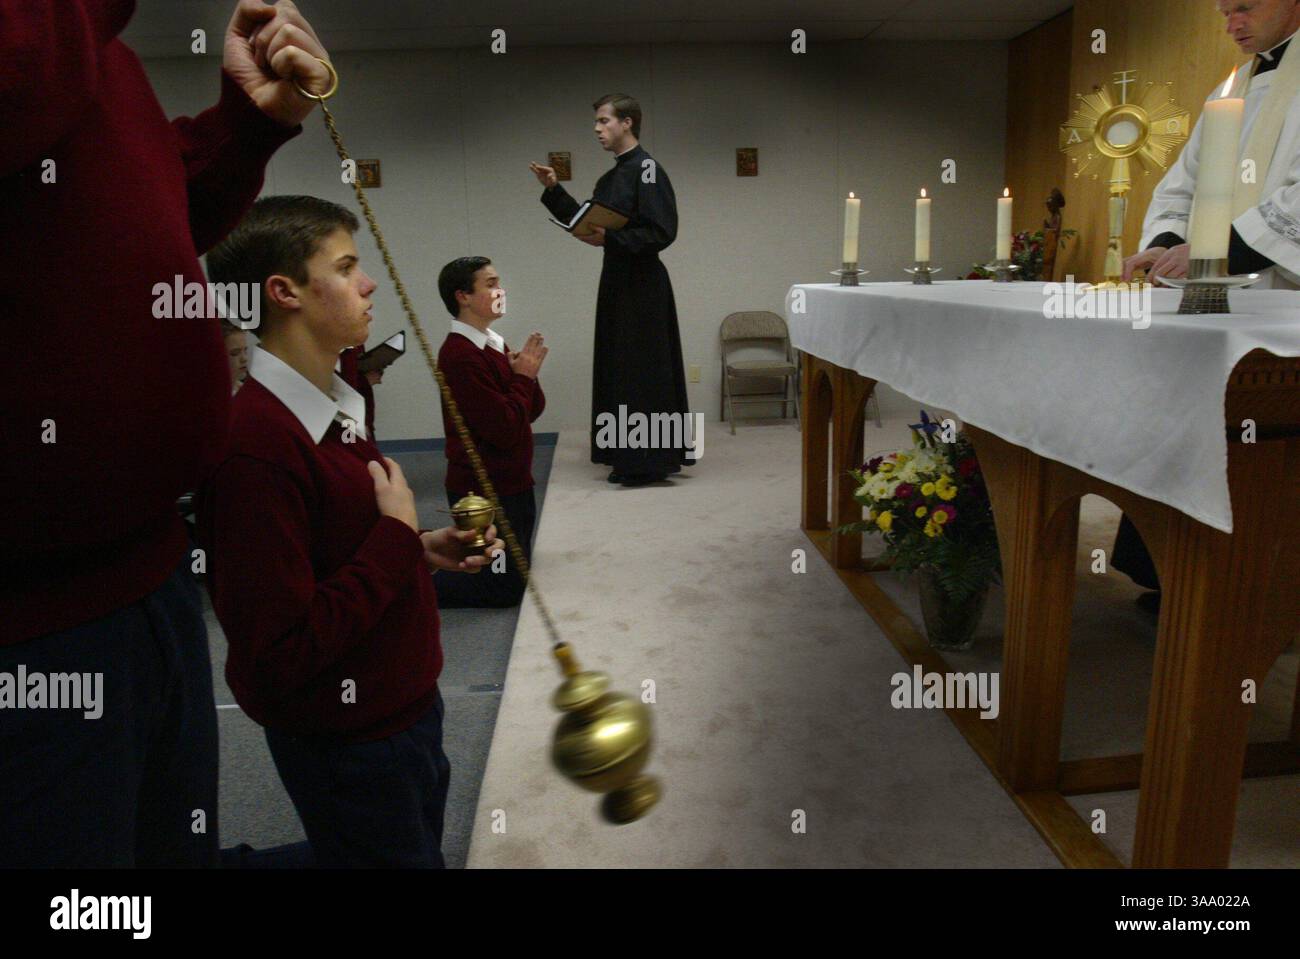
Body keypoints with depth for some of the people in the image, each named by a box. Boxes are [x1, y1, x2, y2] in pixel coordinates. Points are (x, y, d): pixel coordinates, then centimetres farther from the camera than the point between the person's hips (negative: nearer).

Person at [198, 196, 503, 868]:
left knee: (425, 849, 26)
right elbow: (282, 655, -28)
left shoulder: (335, 409, 3)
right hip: (348, 744, -9)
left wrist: (421, 549, -1)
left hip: (406, 705, 9)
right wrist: (397, 534, -22)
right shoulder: (254, 446, -26)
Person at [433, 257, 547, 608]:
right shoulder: (460, 355, -21)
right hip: (485, 491, -9)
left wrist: (528, 374, -10)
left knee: (517, 572, 24)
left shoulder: (495, 345, 8)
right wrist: (523, 377, -14)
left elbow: (534, 410, 8)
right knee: (506, 587, -1)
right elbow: (505, 429, -25)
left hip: (512, 483, 9)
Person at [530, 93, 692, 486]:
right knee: (618, 367, 12)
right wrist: (553, 189, 14)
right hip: (616, 280, 9)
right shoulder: (608, 179, 16)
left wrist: (610, 238, -23)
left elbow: (663, 231, -19)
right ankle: (629, 457, 22)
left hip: (643, 285, -9)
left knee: (644, 369, -5)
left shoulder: (647, 170, -11)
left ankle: (650, 461, 4)